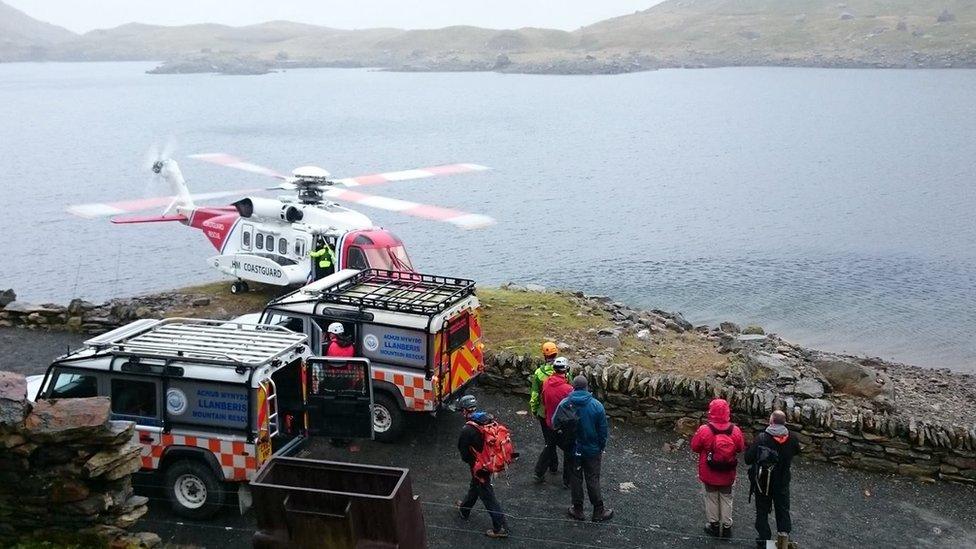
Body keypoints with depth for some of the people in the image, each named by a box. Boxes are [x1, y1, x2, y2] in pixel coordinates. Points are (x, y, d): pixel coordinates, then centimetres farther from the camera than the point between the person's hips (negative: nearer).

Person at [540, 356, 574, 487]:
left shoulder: (546, 383, -9)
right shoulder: (568, 389, -28)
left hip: (550, 423, 6)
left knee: (549, 446, 27)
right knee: (569, 452, 12)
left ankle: (539, 472, 35)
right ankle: (567, 480, 21)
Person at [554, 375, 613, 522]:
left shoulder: (564, 404, -14)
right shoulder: (596, 405, -15)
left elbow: (554, 423, -3)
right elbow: (603, 430, -8)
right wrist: (602, 448, 5)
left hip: (573, 449, 1)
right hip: (592, 450, -1)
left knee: (575, 479, 15)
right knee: (593, 480, 10)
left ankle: (578, 510, 25)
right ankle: (599, 512, 20)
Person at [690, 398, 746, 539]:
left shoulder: (704, 430, -23)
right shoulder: (735, 430, -17)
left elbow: (694, 447, -10)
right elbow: (740, 449, -1)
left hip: (709, 474, -2)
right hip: (728, 474, 2)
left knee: (711, 498, 18)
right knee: (726, 499, 19)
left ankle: (714, 525, 30)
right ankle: (727, 527, 29)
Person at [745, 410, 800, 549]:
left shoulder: (761, 438, -24)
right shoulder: (791, 439, -13)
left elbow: (748, 459, -20)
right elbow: (796, 451, 9)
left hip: (762, 482, -2)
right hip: (782, 483, 2)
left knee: (762, 511, 15)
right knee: (783, 510, 20)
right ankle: (784, 537, 17)